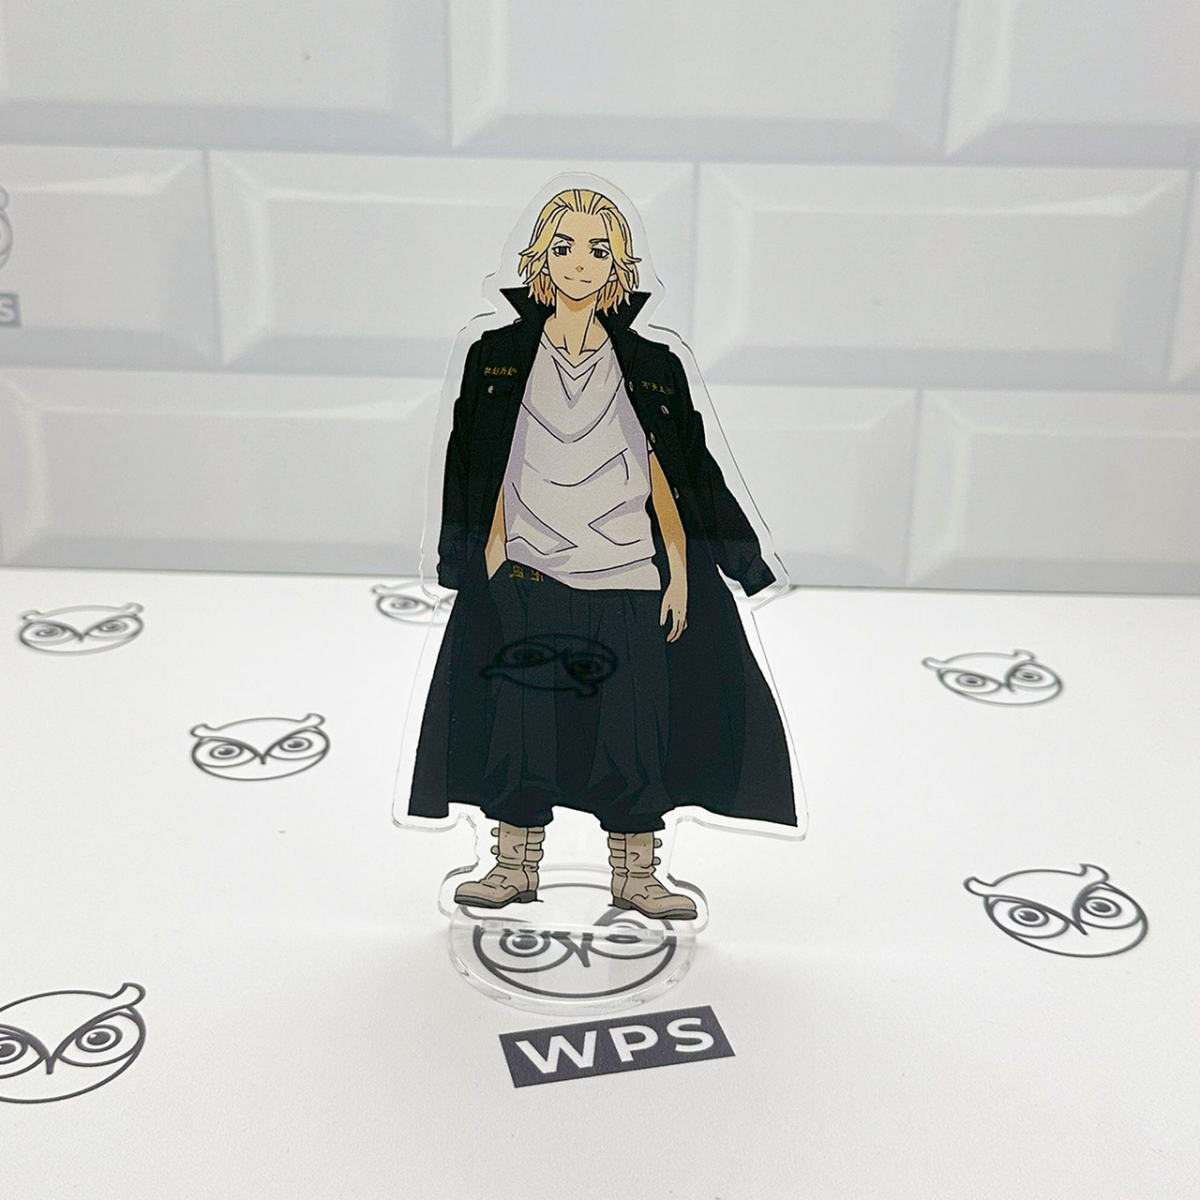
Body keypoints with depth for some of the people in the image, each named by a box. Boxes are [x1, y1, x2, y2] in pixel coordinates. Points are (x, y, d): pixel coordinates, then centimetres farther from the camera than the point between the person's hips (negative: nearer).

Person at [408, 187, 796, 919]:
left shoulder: (649, 369, 4)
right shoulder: (499, 359, 4)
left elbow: (667, 480, 4)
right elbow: (489, 479, 5)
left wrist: (680, 576, 0)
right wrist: (489, 570, -1)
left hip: (626, 583, 0)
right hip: (526, 581, 0)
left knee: (633, 731, 5)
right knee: (521, 722, 6)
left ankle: (635, 875, 19)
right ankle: (516, 866, 22)